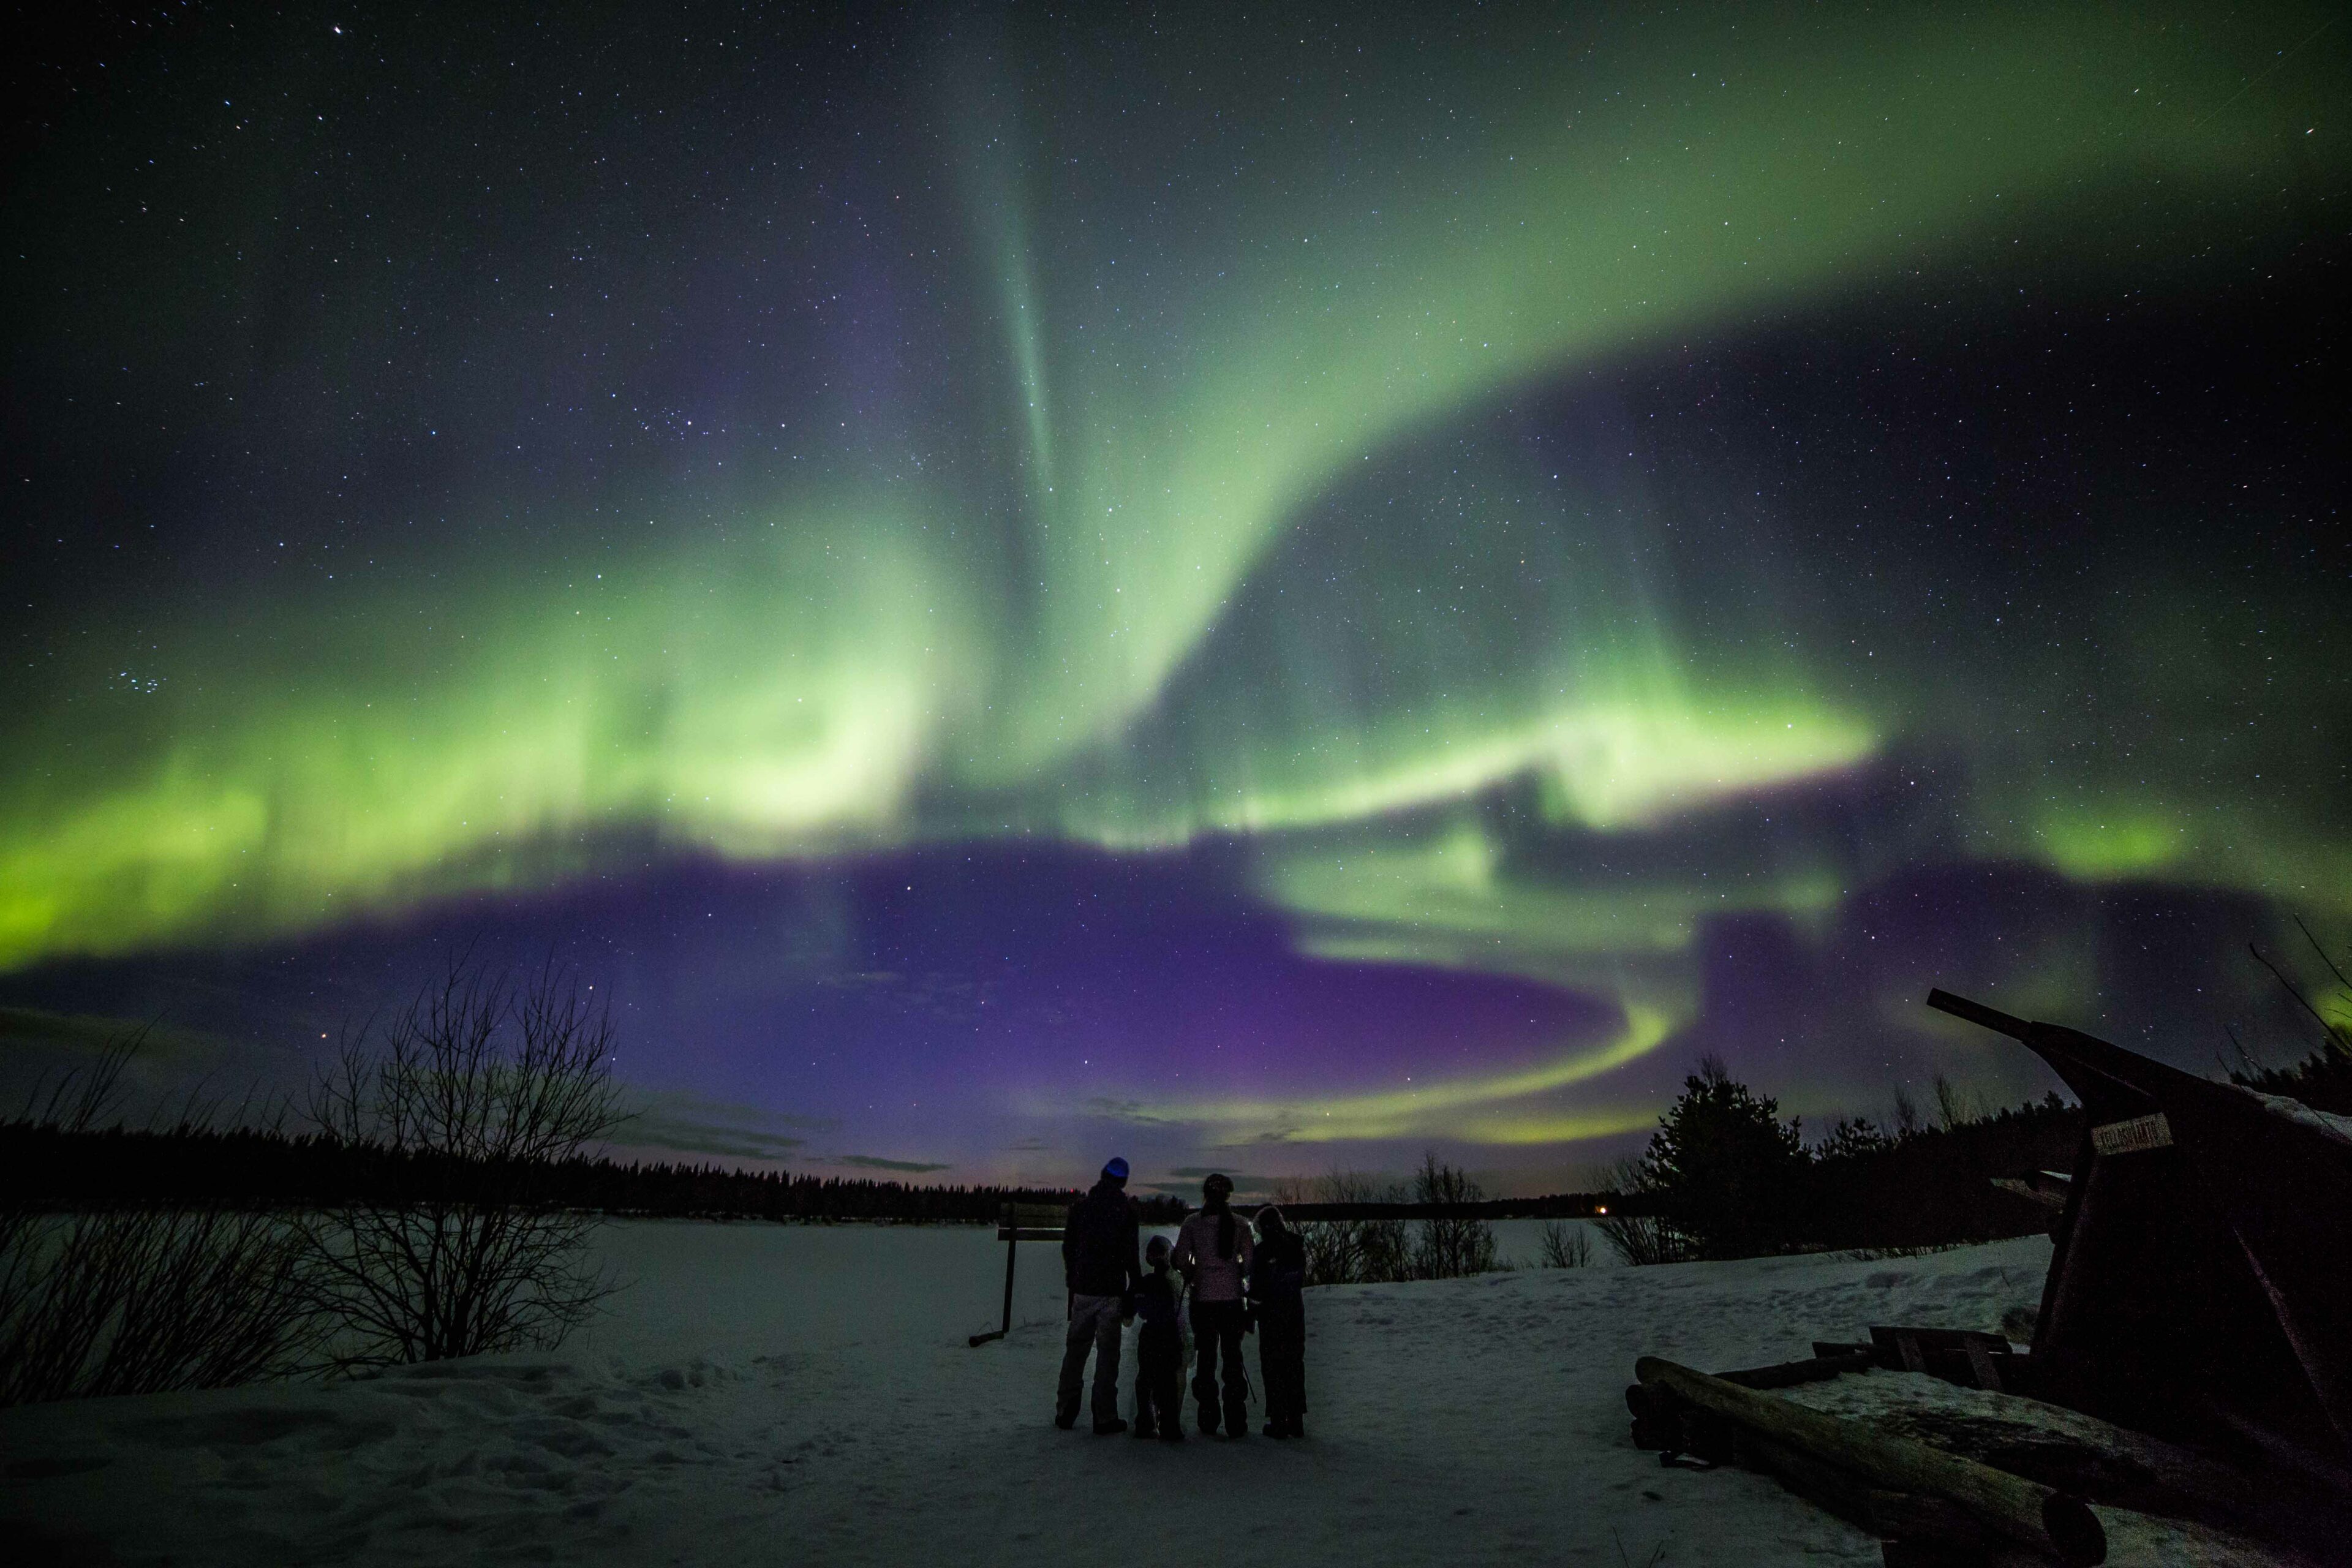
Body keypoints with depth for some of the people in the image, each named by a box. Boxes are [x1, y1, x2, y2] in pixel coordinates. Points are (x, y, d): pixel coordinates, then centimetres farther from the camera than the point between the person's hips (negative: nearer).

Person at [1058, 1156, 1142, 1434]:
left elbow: (1067, 1249, 9)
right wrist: (1135, 1289, 1)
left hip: (1082, 1289, 3)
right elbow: (1130, 1256, -7)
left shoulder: (1080, 1207, 4)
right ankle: (1104, 1417, 4)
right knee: (1107, 1352, 3)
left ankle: (1065, 1412, 17)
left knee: (1075, 1349, 13)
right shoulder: (1126, 1210, -6)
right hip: (1111, 1291, -3)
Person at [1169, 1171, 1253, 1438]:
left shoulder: (1191, 1225, -3)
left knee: (1206, 1358, 11)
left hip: (1202, 1299, 0)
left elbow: (1182, 1263, -5)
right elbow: (1249, 1264, -5)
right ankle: (1236, 1423, 9)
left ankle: (1208, 1423, 15)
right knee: (1233, 1357, 9)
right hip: (1232, 1298, 0)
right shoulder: (1239, 1225, -4)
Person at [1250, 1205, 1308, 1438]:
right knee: (1295, 1365, 14)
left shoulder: (1262, 1251, -14)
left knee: (1273, 1367, 4)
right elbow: (1301, 1280, 11)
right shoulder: (1297, 1246, 2)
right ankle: (1297, 1421, 18)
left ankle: (1278, 1421, 4)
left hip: (1271, 1316, -5)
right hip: (1296, 1313, 5)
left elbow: (1257, 1288, -13)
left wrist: (1252, 1314, -1)